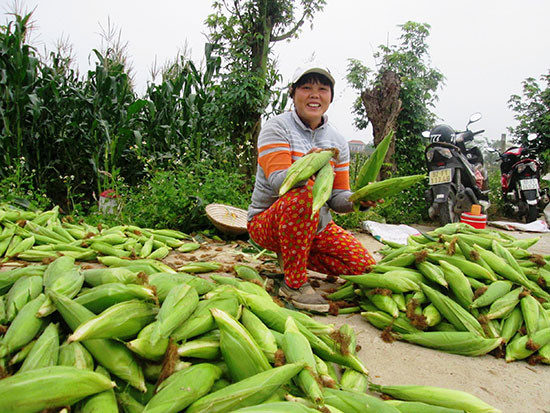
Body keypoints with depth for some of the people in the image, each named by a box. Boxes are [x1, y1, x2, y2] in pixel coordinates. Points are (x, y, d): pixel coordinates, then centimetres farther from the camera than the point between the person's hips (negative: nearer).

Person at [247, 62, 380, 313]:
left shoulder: (337, 141, 6)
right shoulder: (277, 127, -8)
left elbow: (337, 198, 1)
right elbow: (277, 180, -23)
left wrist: (359, 200, -21)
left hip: (317, 226, 6)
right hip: (268, 222, -5)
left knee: (365, 266, -9)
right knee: (304, 191, -36)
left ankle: (293, 255, 13)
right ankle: (294, 283, -21)